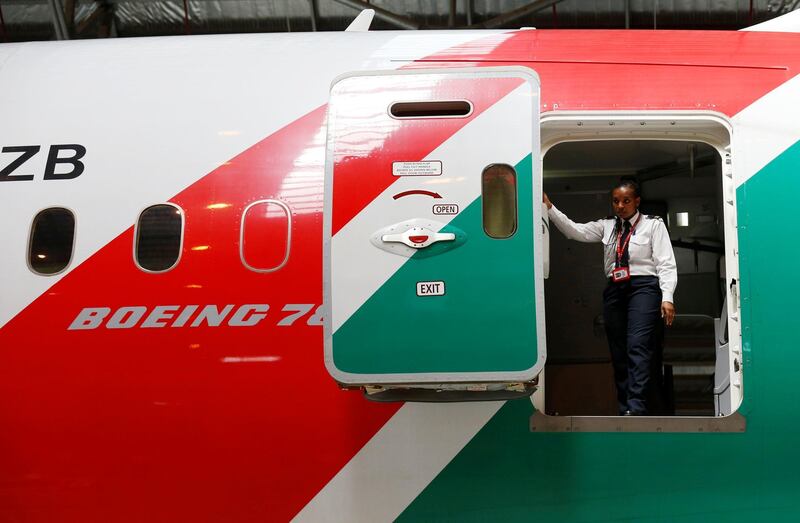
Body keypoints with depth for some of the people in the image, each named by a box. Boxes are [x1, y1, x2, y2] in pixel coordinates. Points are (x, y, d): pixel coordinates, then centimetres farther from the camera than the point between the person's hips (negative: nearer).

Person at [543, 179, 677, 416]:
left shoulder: (653, 225, 5)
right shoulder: (607, 226, 16)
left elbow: (666, 264, -2)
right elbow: (575, 231, 5)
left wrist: (667, 297, -14)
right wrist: (550, 208, -8)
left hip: (643, 288, -5)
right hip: (615, 290, 5)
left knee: (637, 347, -18)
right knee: (618, 353, 4)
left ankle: (636, 408, -24)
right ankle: (624, 409, 8)